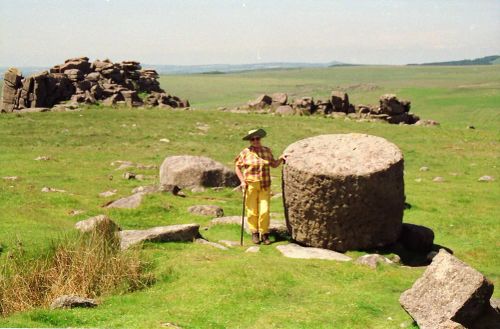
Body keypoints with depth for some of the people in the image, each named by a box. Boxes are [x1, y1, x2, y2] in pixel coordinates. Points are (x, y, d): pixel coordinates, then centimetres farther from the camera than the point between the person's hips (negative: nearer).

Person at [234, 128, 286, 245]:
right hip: (250, 185, -2)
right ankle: (254, 233, 19)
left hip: (264, 185, 2)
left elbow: (274, 165, 17)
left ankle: (264, 234, 11)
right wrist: (242, 181, -6)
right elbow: (237, 166, 2)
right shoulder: (245, 152, -4)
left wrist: (281, 159, -1)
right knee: (252, 211, 2)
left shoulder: (267, 151, 6)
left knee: (264, 210, -3)